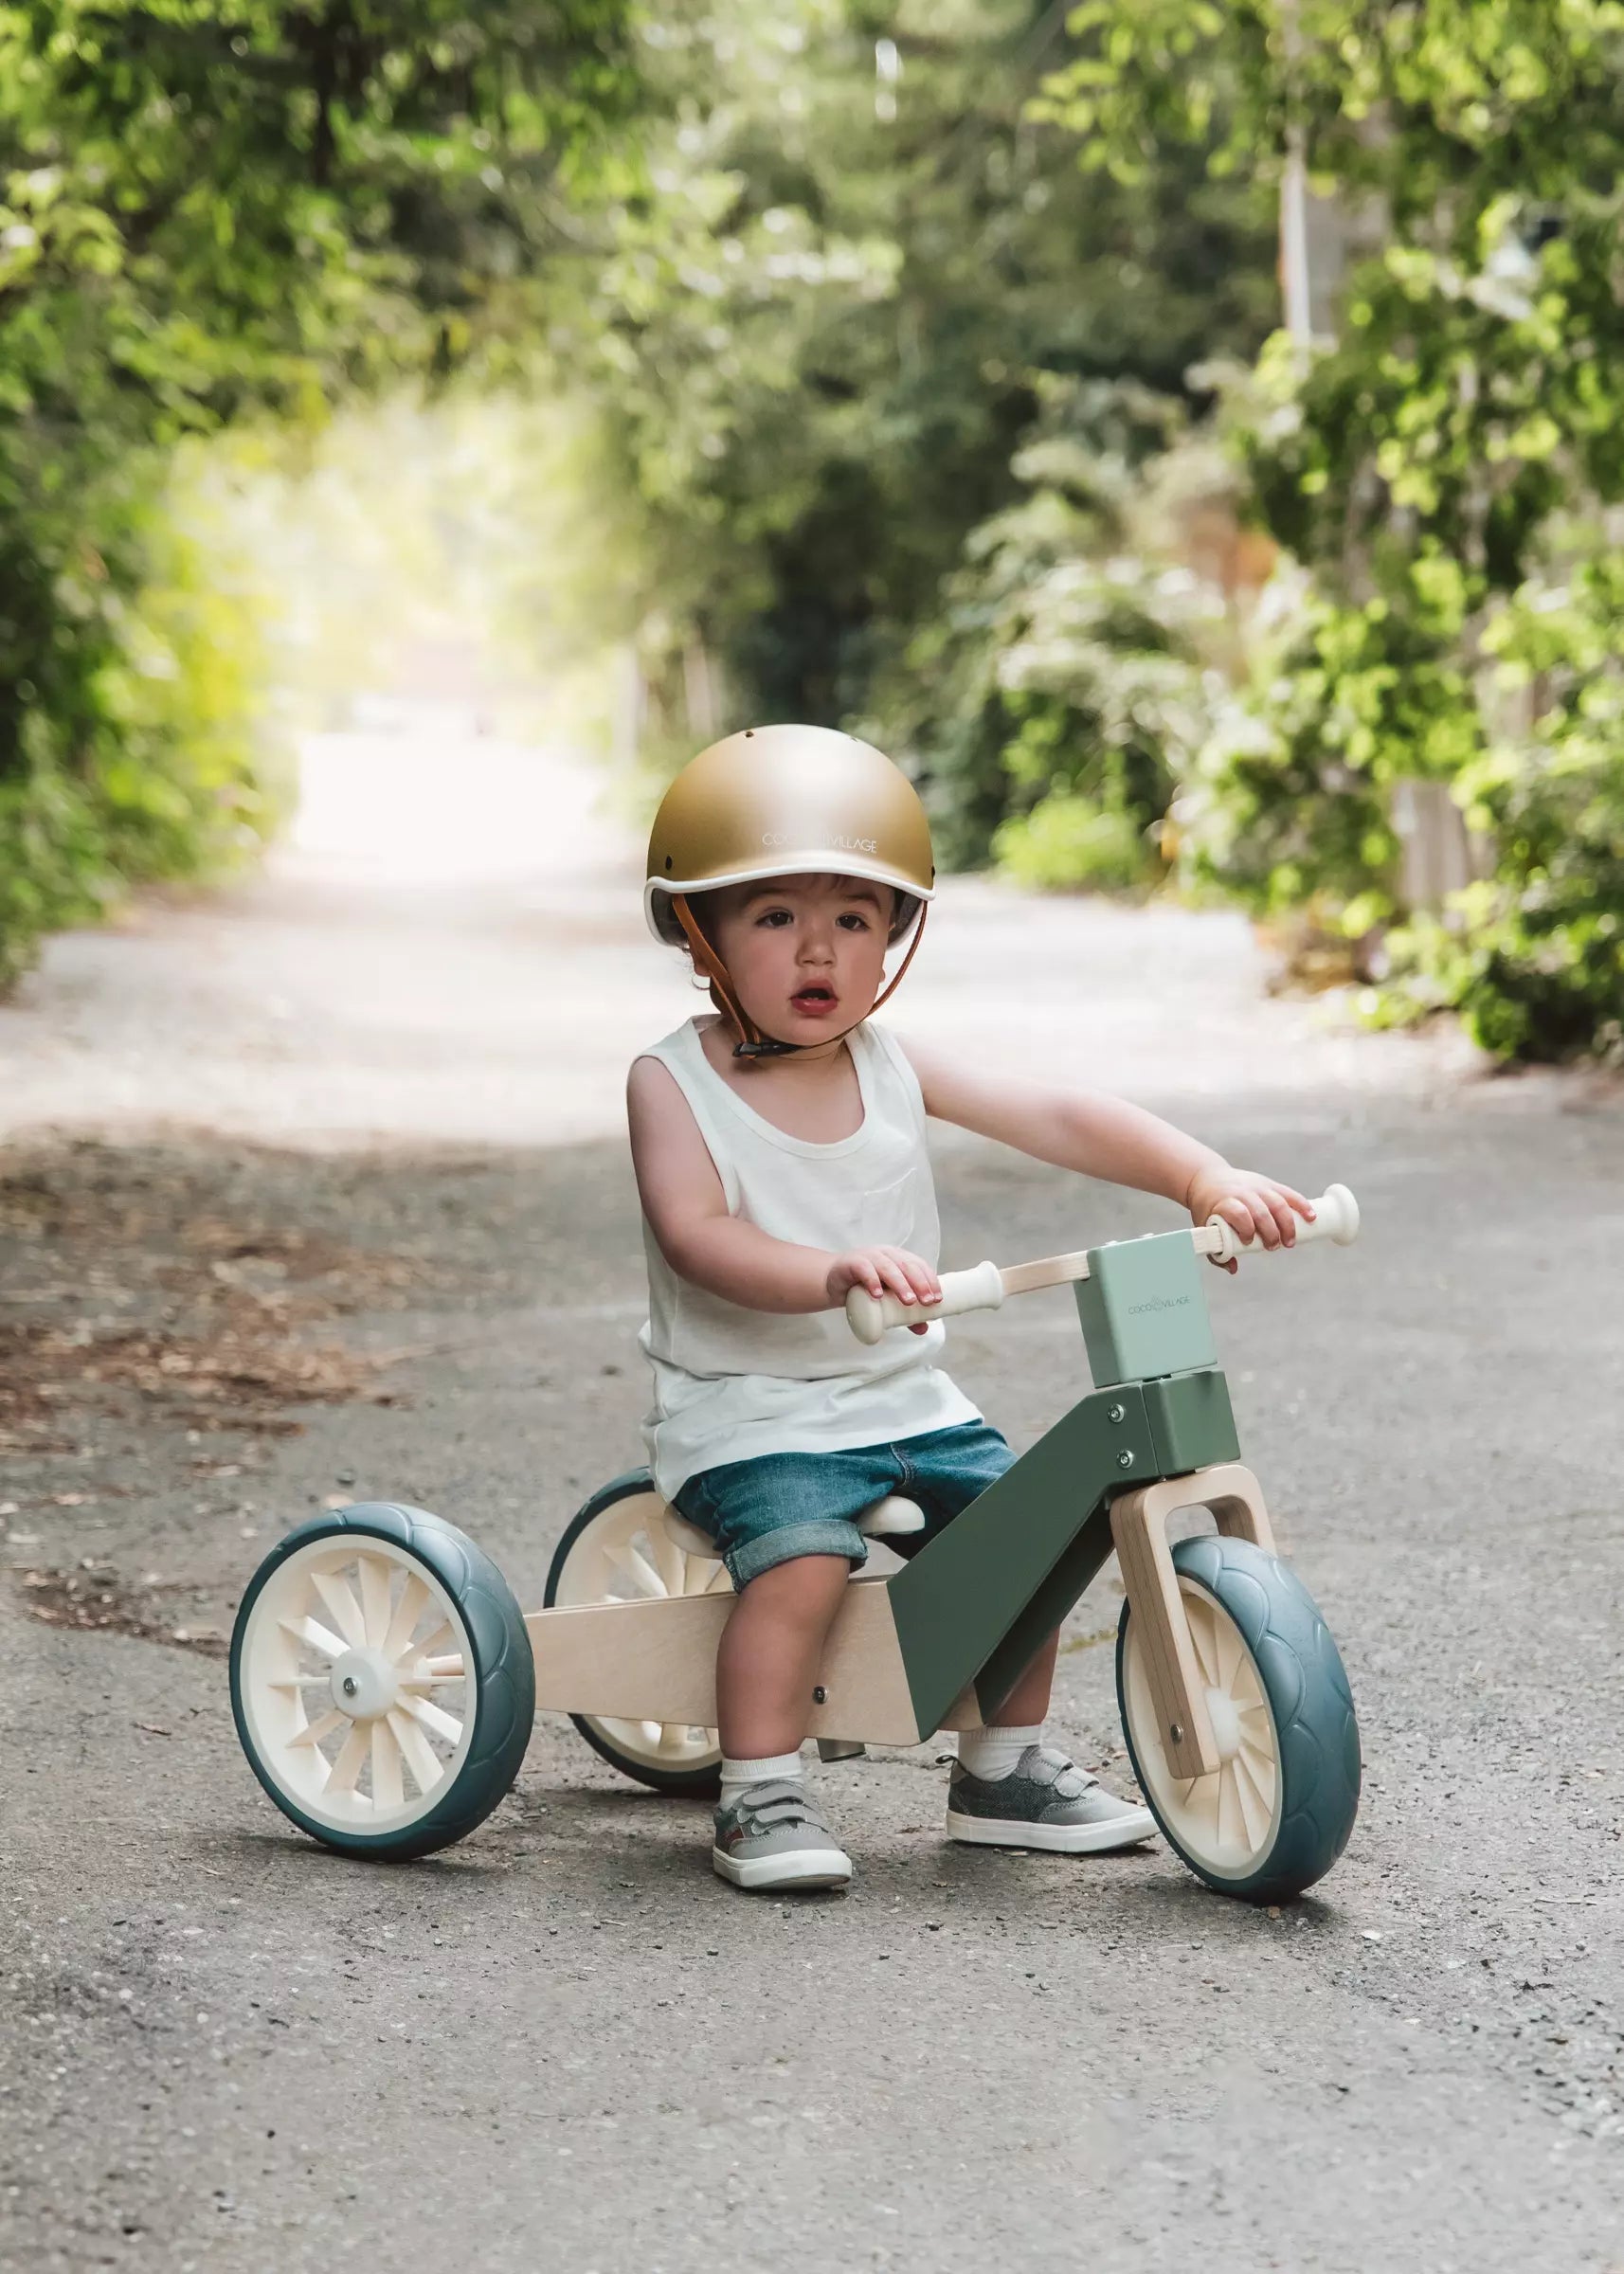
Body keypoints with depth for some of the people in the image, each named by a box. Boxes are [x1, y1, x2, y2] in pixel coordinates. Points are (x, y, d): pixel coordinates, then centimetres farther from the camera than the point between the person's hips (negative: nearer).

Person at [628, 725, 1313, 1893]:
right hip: (749, 1410, -5)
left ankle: (1005, 1770, 18)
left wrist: (1204, 1175, -19)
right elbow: (696, 1236, -24)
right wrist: (831, 1275, -43)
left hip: (904, 1398, 6)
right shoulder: (675, 1082, -9)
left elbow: (1058, 1119, -4)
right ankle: (760, 1797, -11)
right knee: (803, 1554, -28)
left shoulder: (893, 1065, 4)